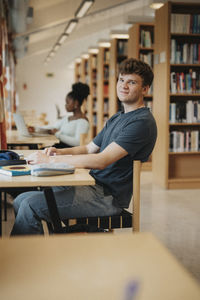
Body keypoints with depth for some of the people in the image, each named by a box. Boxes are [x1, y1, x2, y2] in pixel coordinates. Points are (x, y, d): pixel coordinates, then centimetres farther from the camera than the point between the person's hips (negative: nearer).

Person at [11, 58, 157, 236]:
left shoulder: (142, 122, -14)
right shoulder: (117, 118, 19)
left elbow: (101, 161, -23)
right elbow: (89, 149, 24)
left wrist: (51, 160, -21)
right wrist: (60, 152, 1)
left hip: (108, 196, -9)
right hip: (93, 187, 10)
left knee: (30, 205, -19)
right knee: (21, 200, 5)